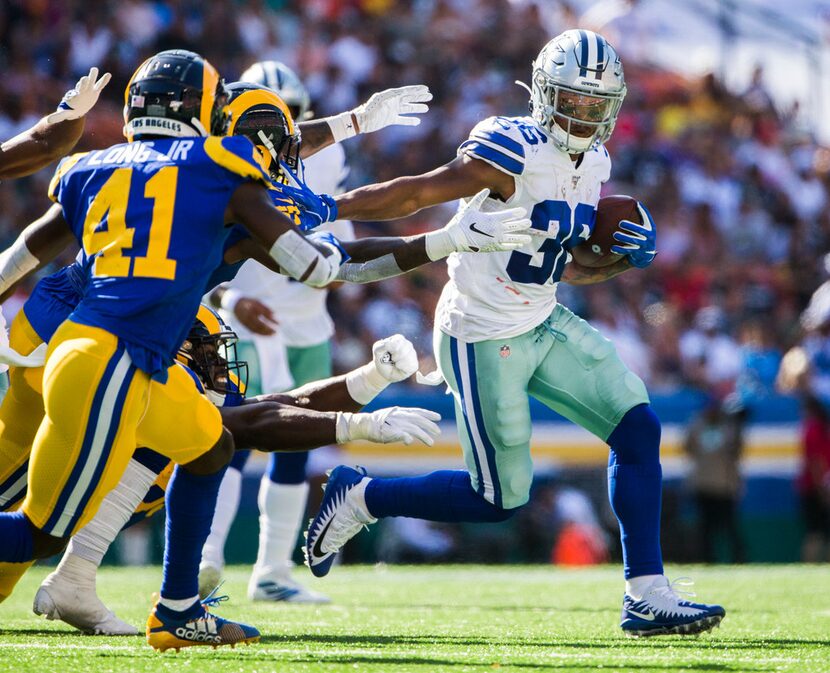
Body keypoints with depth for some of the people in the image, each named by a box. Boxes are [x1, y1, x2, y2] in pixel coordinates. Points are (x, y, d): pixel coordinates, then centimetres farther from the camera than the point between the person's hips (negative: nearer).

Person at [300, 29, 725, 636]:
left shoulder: (593, 164, 6)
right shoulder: (515, 151, -20)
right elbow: (417, 194, -19)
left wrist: (622, 258, -4)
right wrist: (326, 209, -25)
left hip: (544, 324, 8)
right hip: (483, 340, -8)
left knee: (639, 428, -3)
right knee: (500, 499, -2)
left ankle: (647, 596, 1)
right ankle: (361, 498, 18)